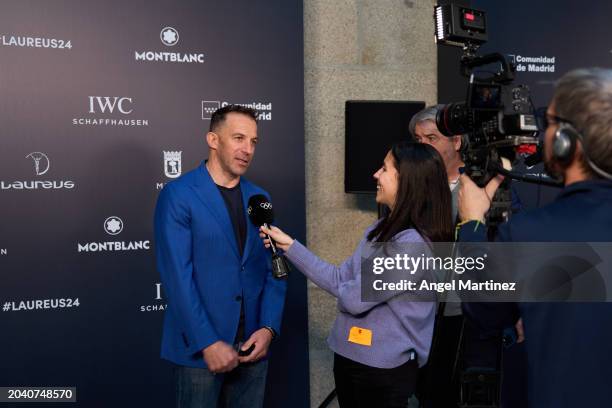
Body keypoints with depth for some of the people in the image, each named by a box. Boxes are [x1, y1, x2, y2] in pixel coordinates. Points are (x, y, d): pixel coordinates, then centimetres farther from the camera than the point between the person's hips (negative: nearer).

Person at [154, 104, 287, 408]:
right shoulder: (177, 195, -8)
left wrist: (268, 327, -5)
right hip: (199, 347, -4)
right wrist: (208, 342, -16)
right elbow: (177, 276, -13)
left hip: (252, 345, 5)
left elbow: (273, 269, 7)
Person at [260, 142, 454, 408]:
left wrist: (343, 291, 1)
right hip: (348, 355, 8)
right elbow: (340, 280, 5)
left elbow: (355, 298, -22)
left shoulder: (414, 243, -23)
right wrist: (290, 246, 4)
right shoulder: (382, 229, 6)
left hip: (384, 367, -8)